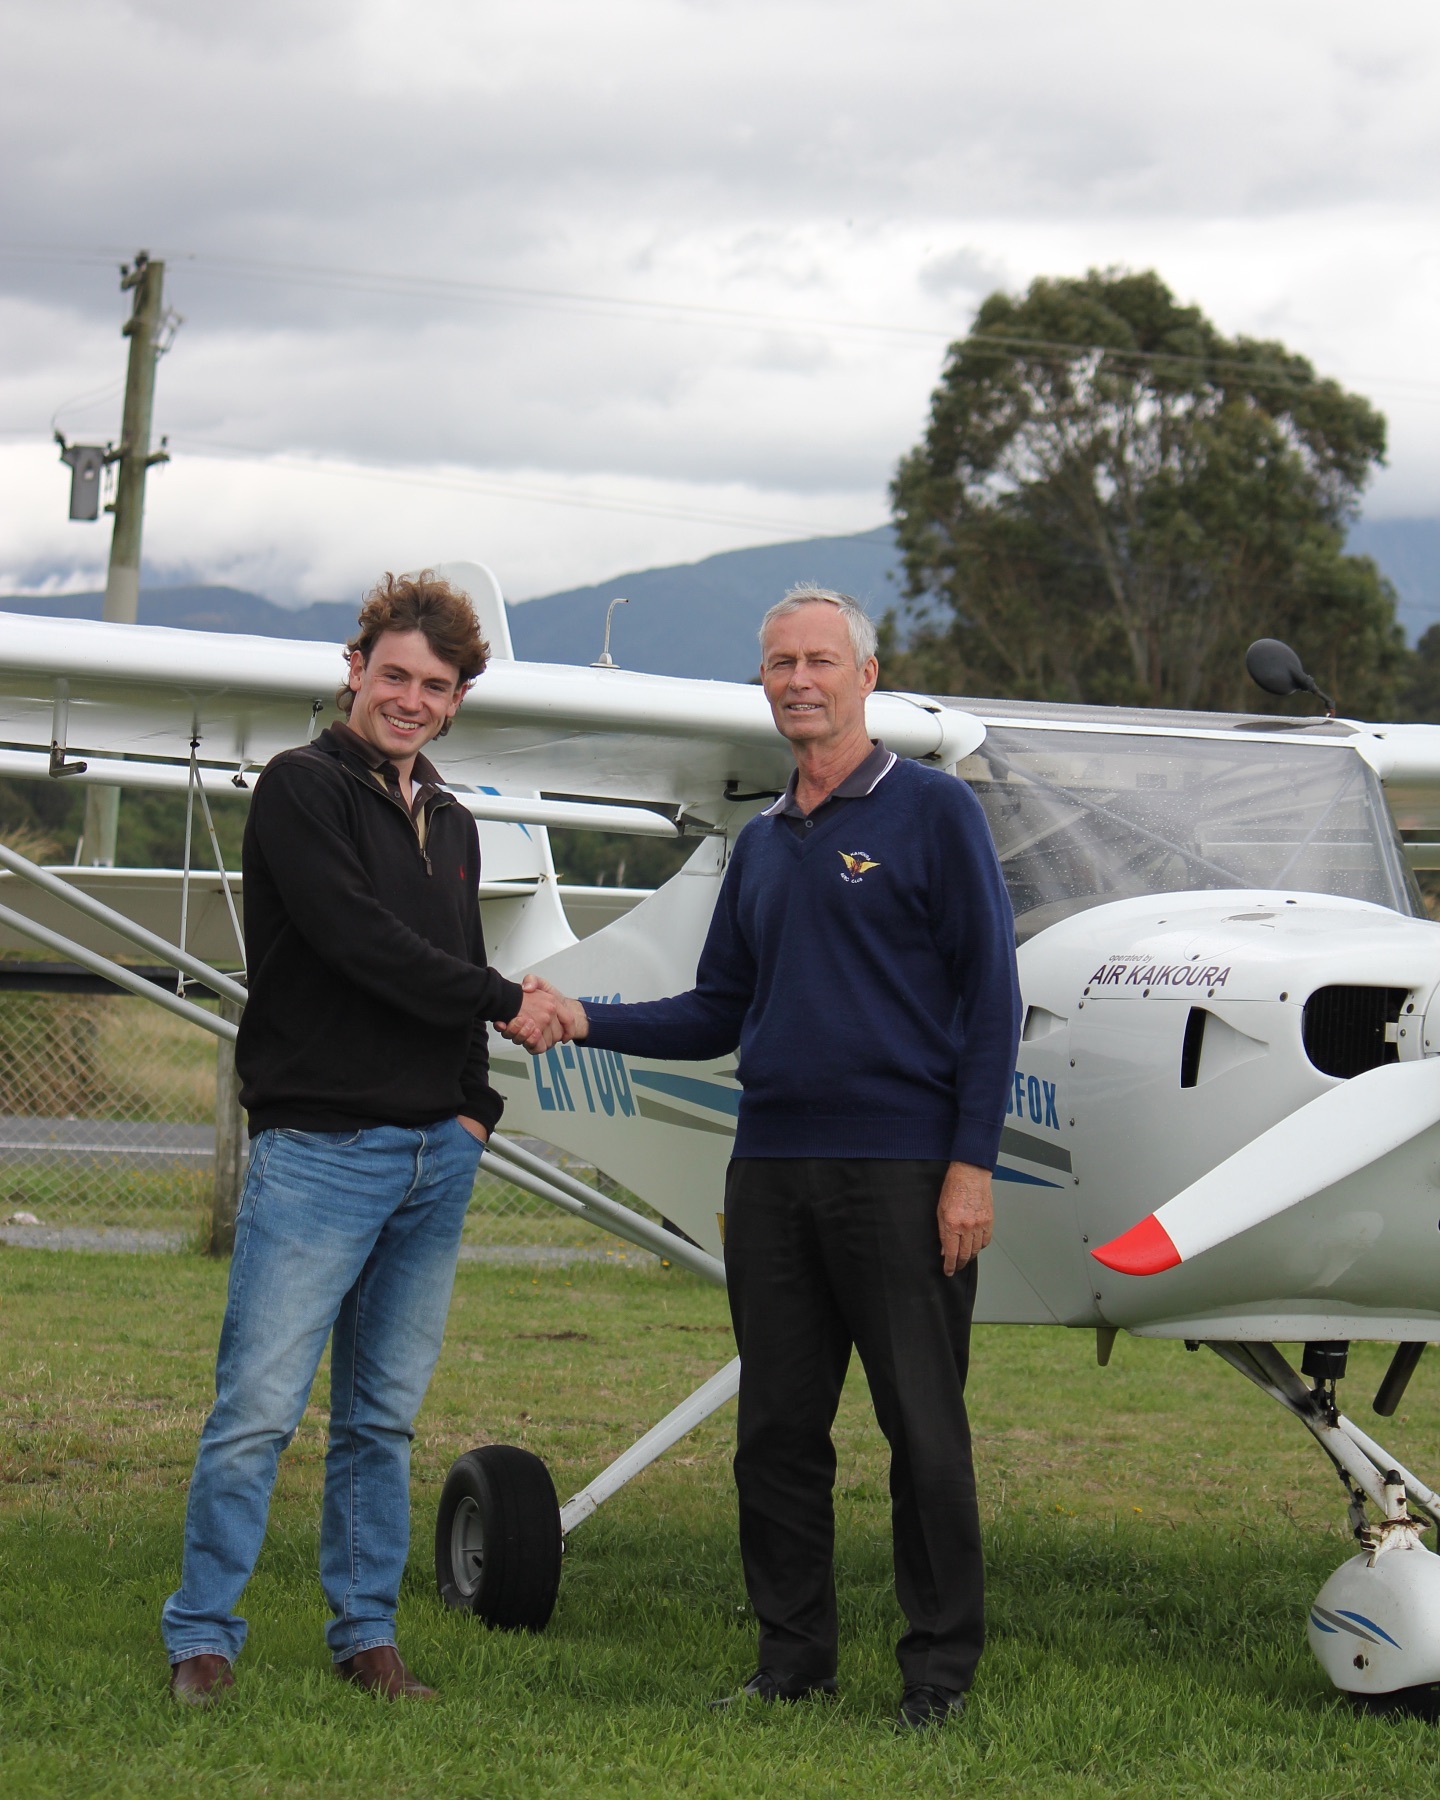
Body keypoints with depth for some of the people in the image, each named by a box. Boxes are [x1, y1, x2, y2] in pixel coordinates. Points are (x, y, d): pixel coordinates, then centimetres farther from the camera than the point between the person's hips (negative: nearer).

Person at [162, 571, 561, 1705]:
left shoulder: (451, 825, 18)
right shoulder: (302, 790, -4)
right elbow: (362, 943, -14)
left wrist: (475, 1104, 7)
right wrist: (508, 1002, -6)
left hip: (436, 1155, 6)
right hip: (317, 1147, -6)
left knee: (386, 1417, 9)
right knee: (259, 1408, -8)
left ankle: (367, 1633, 16)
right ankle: (203, 1636, 1)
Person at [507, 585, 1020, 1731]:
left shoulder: (933, 812, -1)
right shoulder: (762, 845, 17)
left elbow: (990, 993, -5)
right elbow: (720, 1013, 20)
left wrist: (972, 1162, -12)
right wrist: (582, 1021, 7)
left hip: (900, 1168, -6)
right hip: (770, 1173, 6)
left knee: (923, 1428, -3)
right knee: (778, 1428, 7)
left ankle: (941, 1670, 6)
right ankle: (795, 1659, 16)